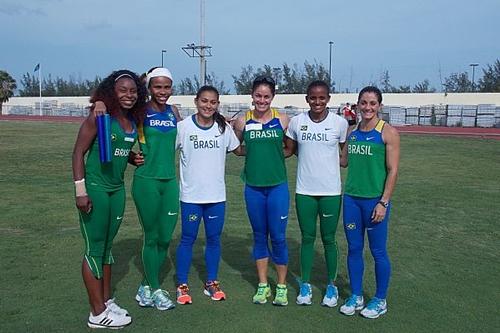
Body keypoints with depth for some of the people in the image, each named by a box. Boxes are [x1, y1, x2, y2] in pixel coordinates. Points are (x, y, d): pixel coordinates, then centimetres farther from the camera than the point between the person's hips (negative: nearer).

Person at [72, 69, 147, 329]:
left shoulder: (134, 120, 7)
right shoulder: (99, 116, -12)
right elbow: (78, 152, -12)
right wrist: (80, 190, -16)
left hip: (117, 189, 7)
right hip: (94, 188, -7)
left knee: (107, 245, 16)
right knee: (94, 249, 2)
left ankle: (106, 301, 29)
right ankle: (98, 314, 12)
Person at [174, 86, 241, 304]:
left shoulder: (224, 128, 0)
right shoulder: (183, 126, -8)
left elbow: (238, 150, 12)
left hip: (217, 195, 3)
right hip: (191, 195, -2)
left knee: (214, 239, 12)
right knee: (188, 239, 8)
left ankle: (211, 283, 28)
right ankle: (182, 285, 22)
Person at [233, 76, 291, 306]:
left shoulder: (282, 120, -2)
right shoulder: (243, 121, 0)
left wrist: (274, 154, -5)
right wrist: (254, 152, 0)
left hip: (278, 185, -1)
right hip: (253, 186, 2)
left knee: (278, 237, 2)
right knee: (259, 236, 12)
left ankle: (281, 286, 20)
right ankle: (262, 285, 25)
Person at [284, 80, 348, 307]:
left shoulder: (340, 123, -5)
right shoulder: (296, 122, -1)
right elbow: (289, 150, 8)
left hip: (331, 191, -1)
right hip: (304, 190, 1)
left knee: (329, 239, 9)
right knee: (307, 237, 11)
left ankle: (331, 286, 27)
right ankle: (305, 284, 26)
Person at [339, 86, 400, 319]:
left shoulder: (388, 132, -7)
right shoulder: (352, 131, 8)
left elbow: (392, 171, -9)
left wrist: (384, 202, -14)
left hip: (375, 200, -5)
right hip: (351, 197, 5)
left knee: (378, 251, 6)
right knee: (354, 249, 12)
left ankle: (380, 301, 24)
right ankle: (356, 296, 27)